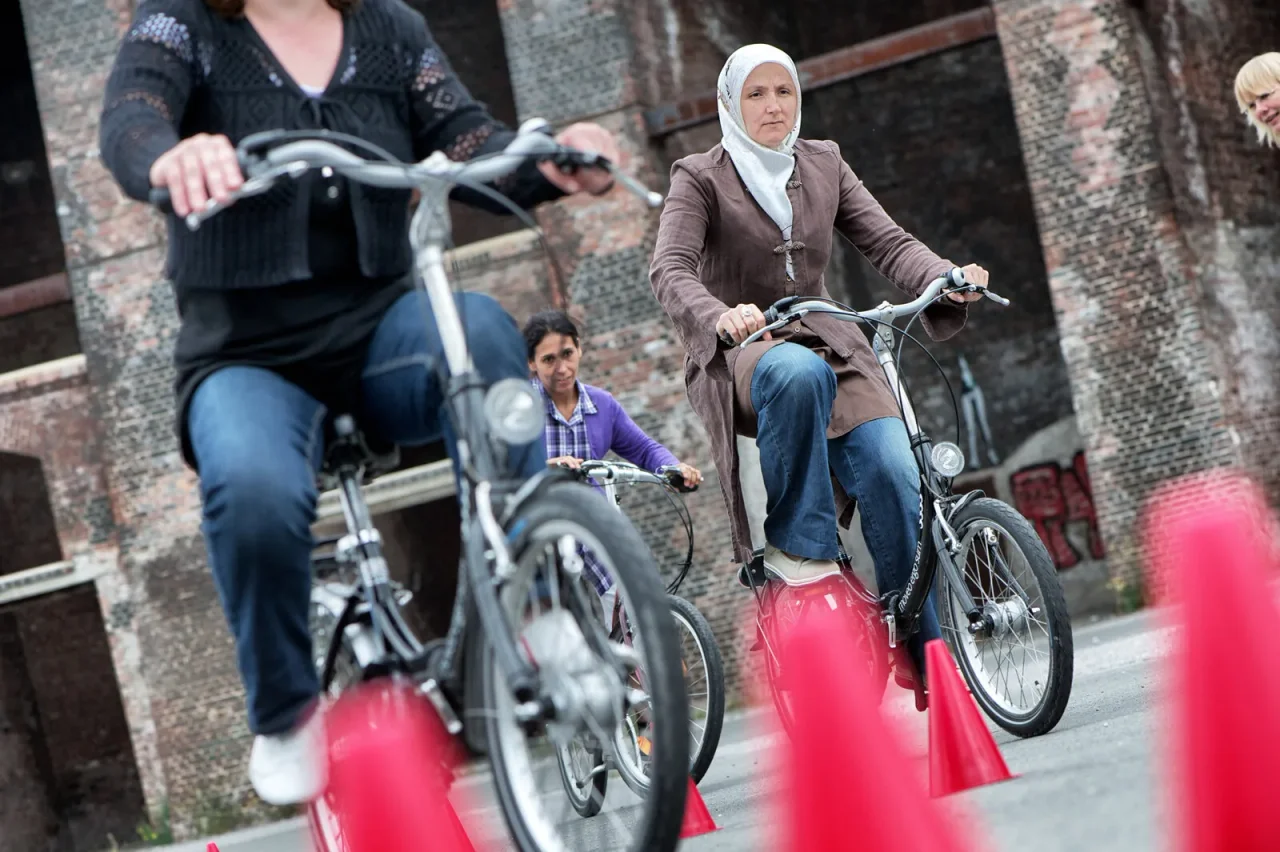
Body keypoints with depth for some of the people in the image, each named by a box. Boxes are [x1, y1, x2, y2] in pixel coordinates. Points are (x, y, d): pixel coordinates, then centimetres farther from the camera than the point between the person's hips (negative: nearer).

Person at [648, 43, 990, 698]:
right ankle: (795, 545, -28)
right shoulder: (700, 178, 0)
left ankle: (925, 657, -14)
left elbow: (887, 242, 2)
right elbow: (670, 270, -15)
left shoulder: (824, 166, 12)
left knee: (893, 472, -21)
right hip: (738, 352, -4)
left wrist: (947, 279, -20)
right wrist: (720, 318, -38)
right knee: (799, 373, -41)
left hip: (823, 339, 4)